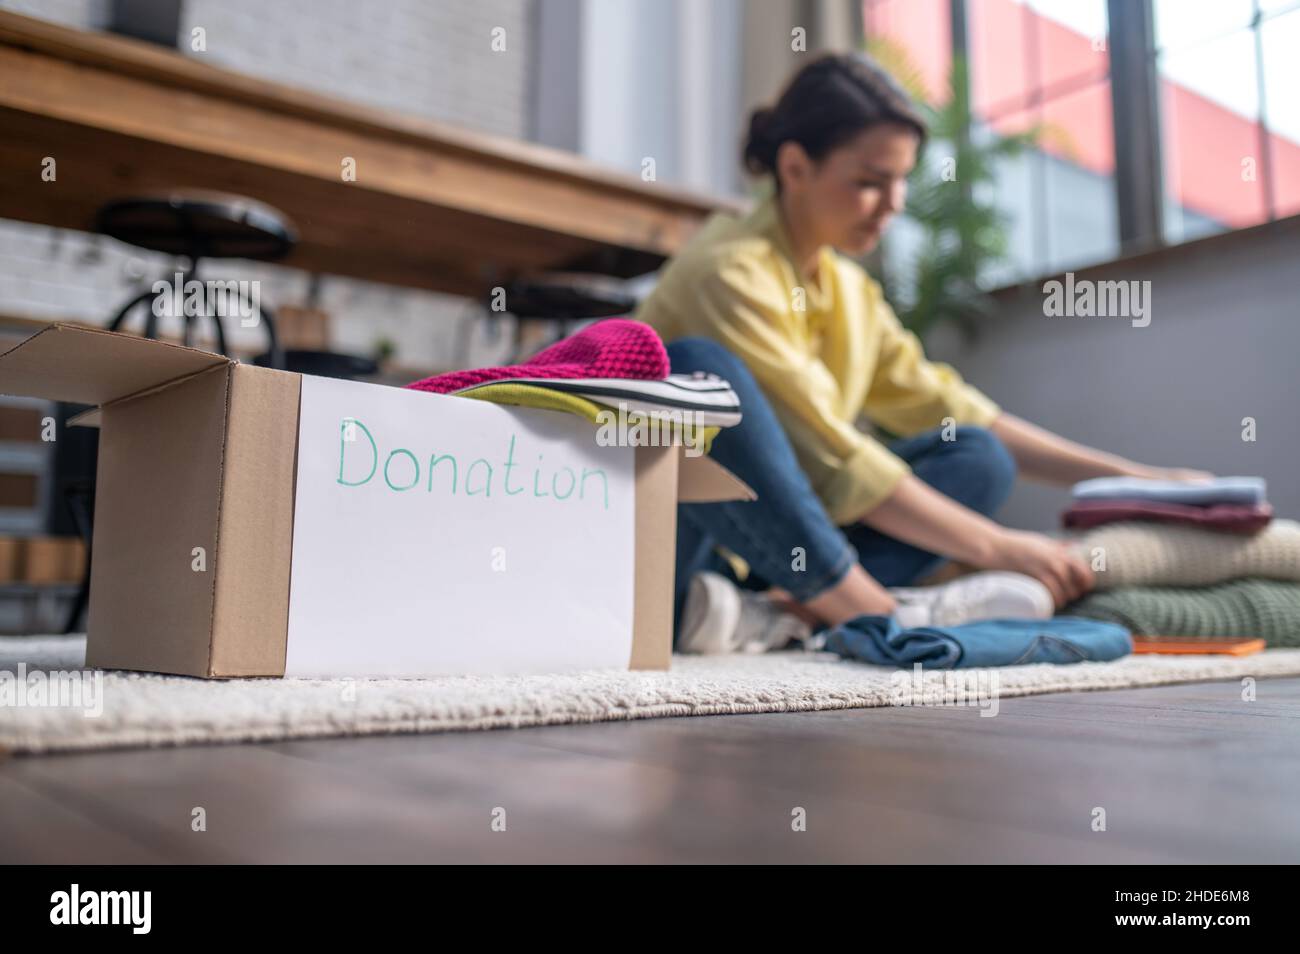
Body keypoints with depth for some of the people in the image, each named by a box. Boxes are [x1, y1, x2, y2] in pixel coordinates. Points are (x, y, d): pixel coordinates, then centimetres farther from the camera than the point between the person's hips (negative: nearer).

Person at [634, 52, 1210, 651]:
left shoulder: (848, 289, 10)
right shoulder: (730, 271, -16)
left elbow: (947, 410, 10)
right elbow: (833, 461, -22)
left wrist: (1130, 477, 5)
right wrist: (997, 548, -19)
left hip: (759, 551, 8)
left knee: (977, 461, -4)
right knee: (697, 369, -33)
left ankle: (770, 613, -24)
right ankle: (859, 603, -27)